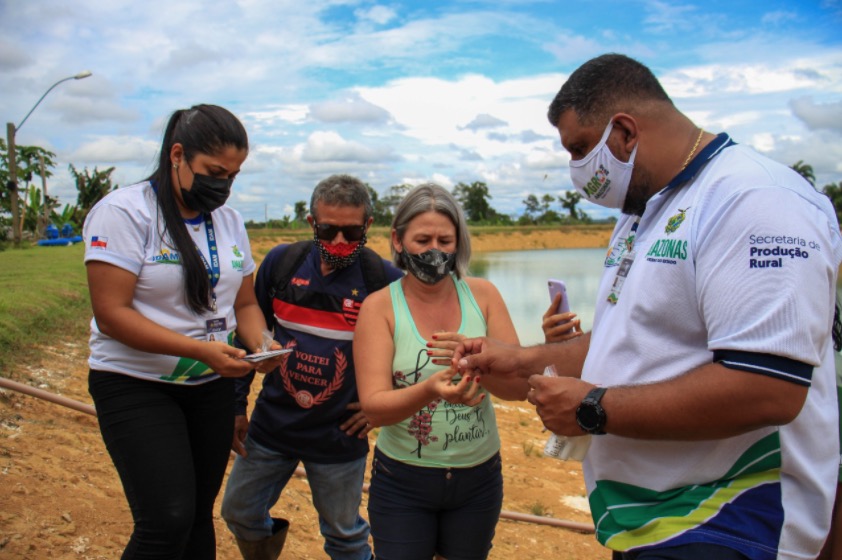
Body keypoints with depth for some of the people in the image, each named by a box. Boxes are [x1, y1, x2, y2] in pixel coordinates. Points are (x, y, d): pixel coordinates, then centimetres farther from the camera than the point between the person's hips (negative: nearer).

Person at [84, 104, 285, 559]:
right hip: (137, 386, -6)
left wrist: (261, 345, -10)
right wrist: (200, 349, -26)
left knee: (199, 515, 11)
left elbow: (245, 303, 12)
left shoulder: (229, 220, 7)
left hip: (212, 386, 6)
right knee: (167, 520, -14)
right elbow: (111, 314, -18)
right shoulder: (123, 212, -12)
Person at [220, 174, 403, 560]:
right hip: (271, 424, 4)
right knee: (239, 514, 18)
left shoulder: (385, 281, -13)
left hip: (340, 438, -3)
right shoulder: (281, 262, -4)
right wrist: (236, 406, 7)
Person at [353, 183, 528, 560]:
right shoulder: (380, 306, -11)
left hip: (479, 477, 2)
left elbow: (521, 386, -10)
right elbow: (374, 408, -18)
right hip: (401, 482, -2)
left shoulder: (482, 295, -5)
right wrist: (429, 390, -38)